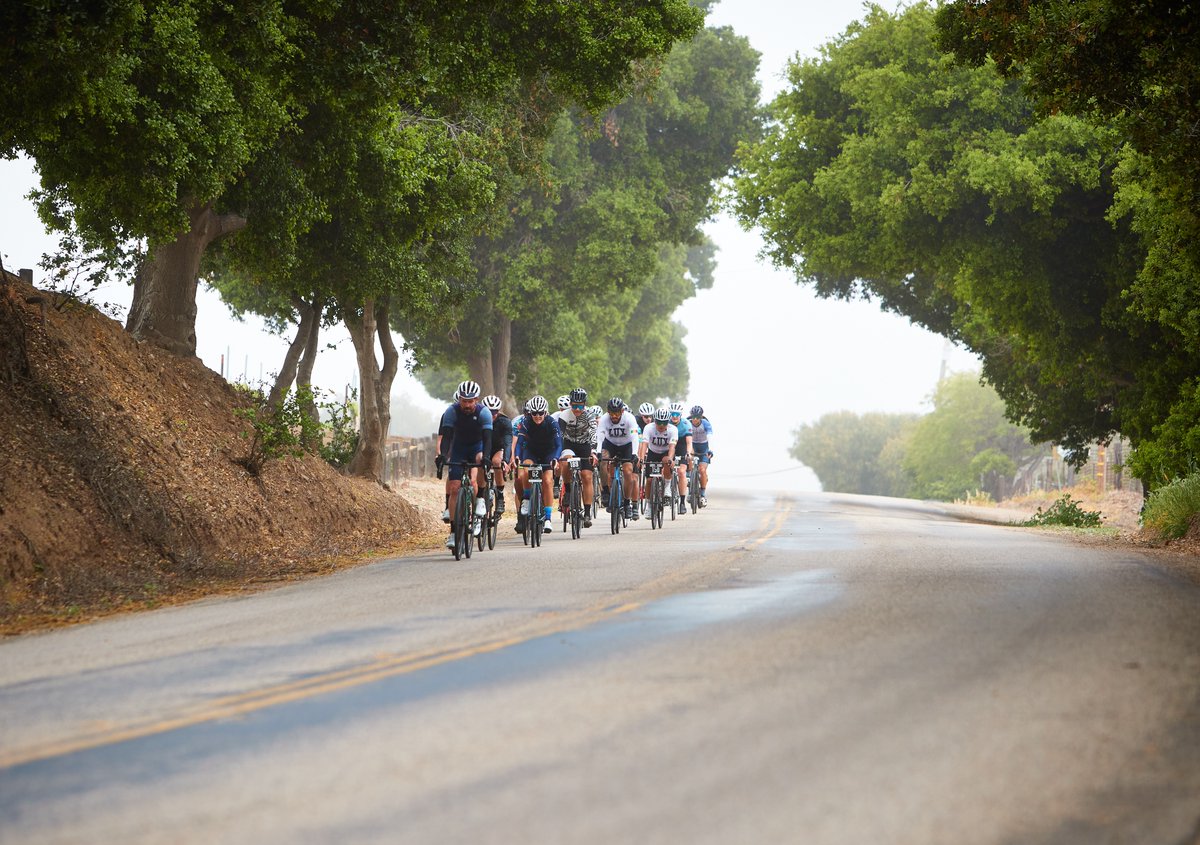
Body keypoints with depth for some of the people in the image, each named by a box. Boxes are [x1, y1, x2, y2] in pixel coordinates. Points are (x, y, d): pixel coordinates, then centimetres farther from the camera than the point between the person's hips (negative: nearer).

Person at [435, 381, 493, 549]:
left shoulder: (484, 413, -24)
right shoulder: (452, 412, -22)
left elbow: (487, 438, -33)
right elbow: (446, 436, -30)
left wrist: (485, 457, -50)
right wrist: (442, 455, -46)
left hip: (477, 447, -1)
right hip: (458, 448, 1)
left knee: (480, 460, -38)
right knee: (454, 488, -10)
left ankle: (480, 500, -19)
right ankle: (453, 533, -6)